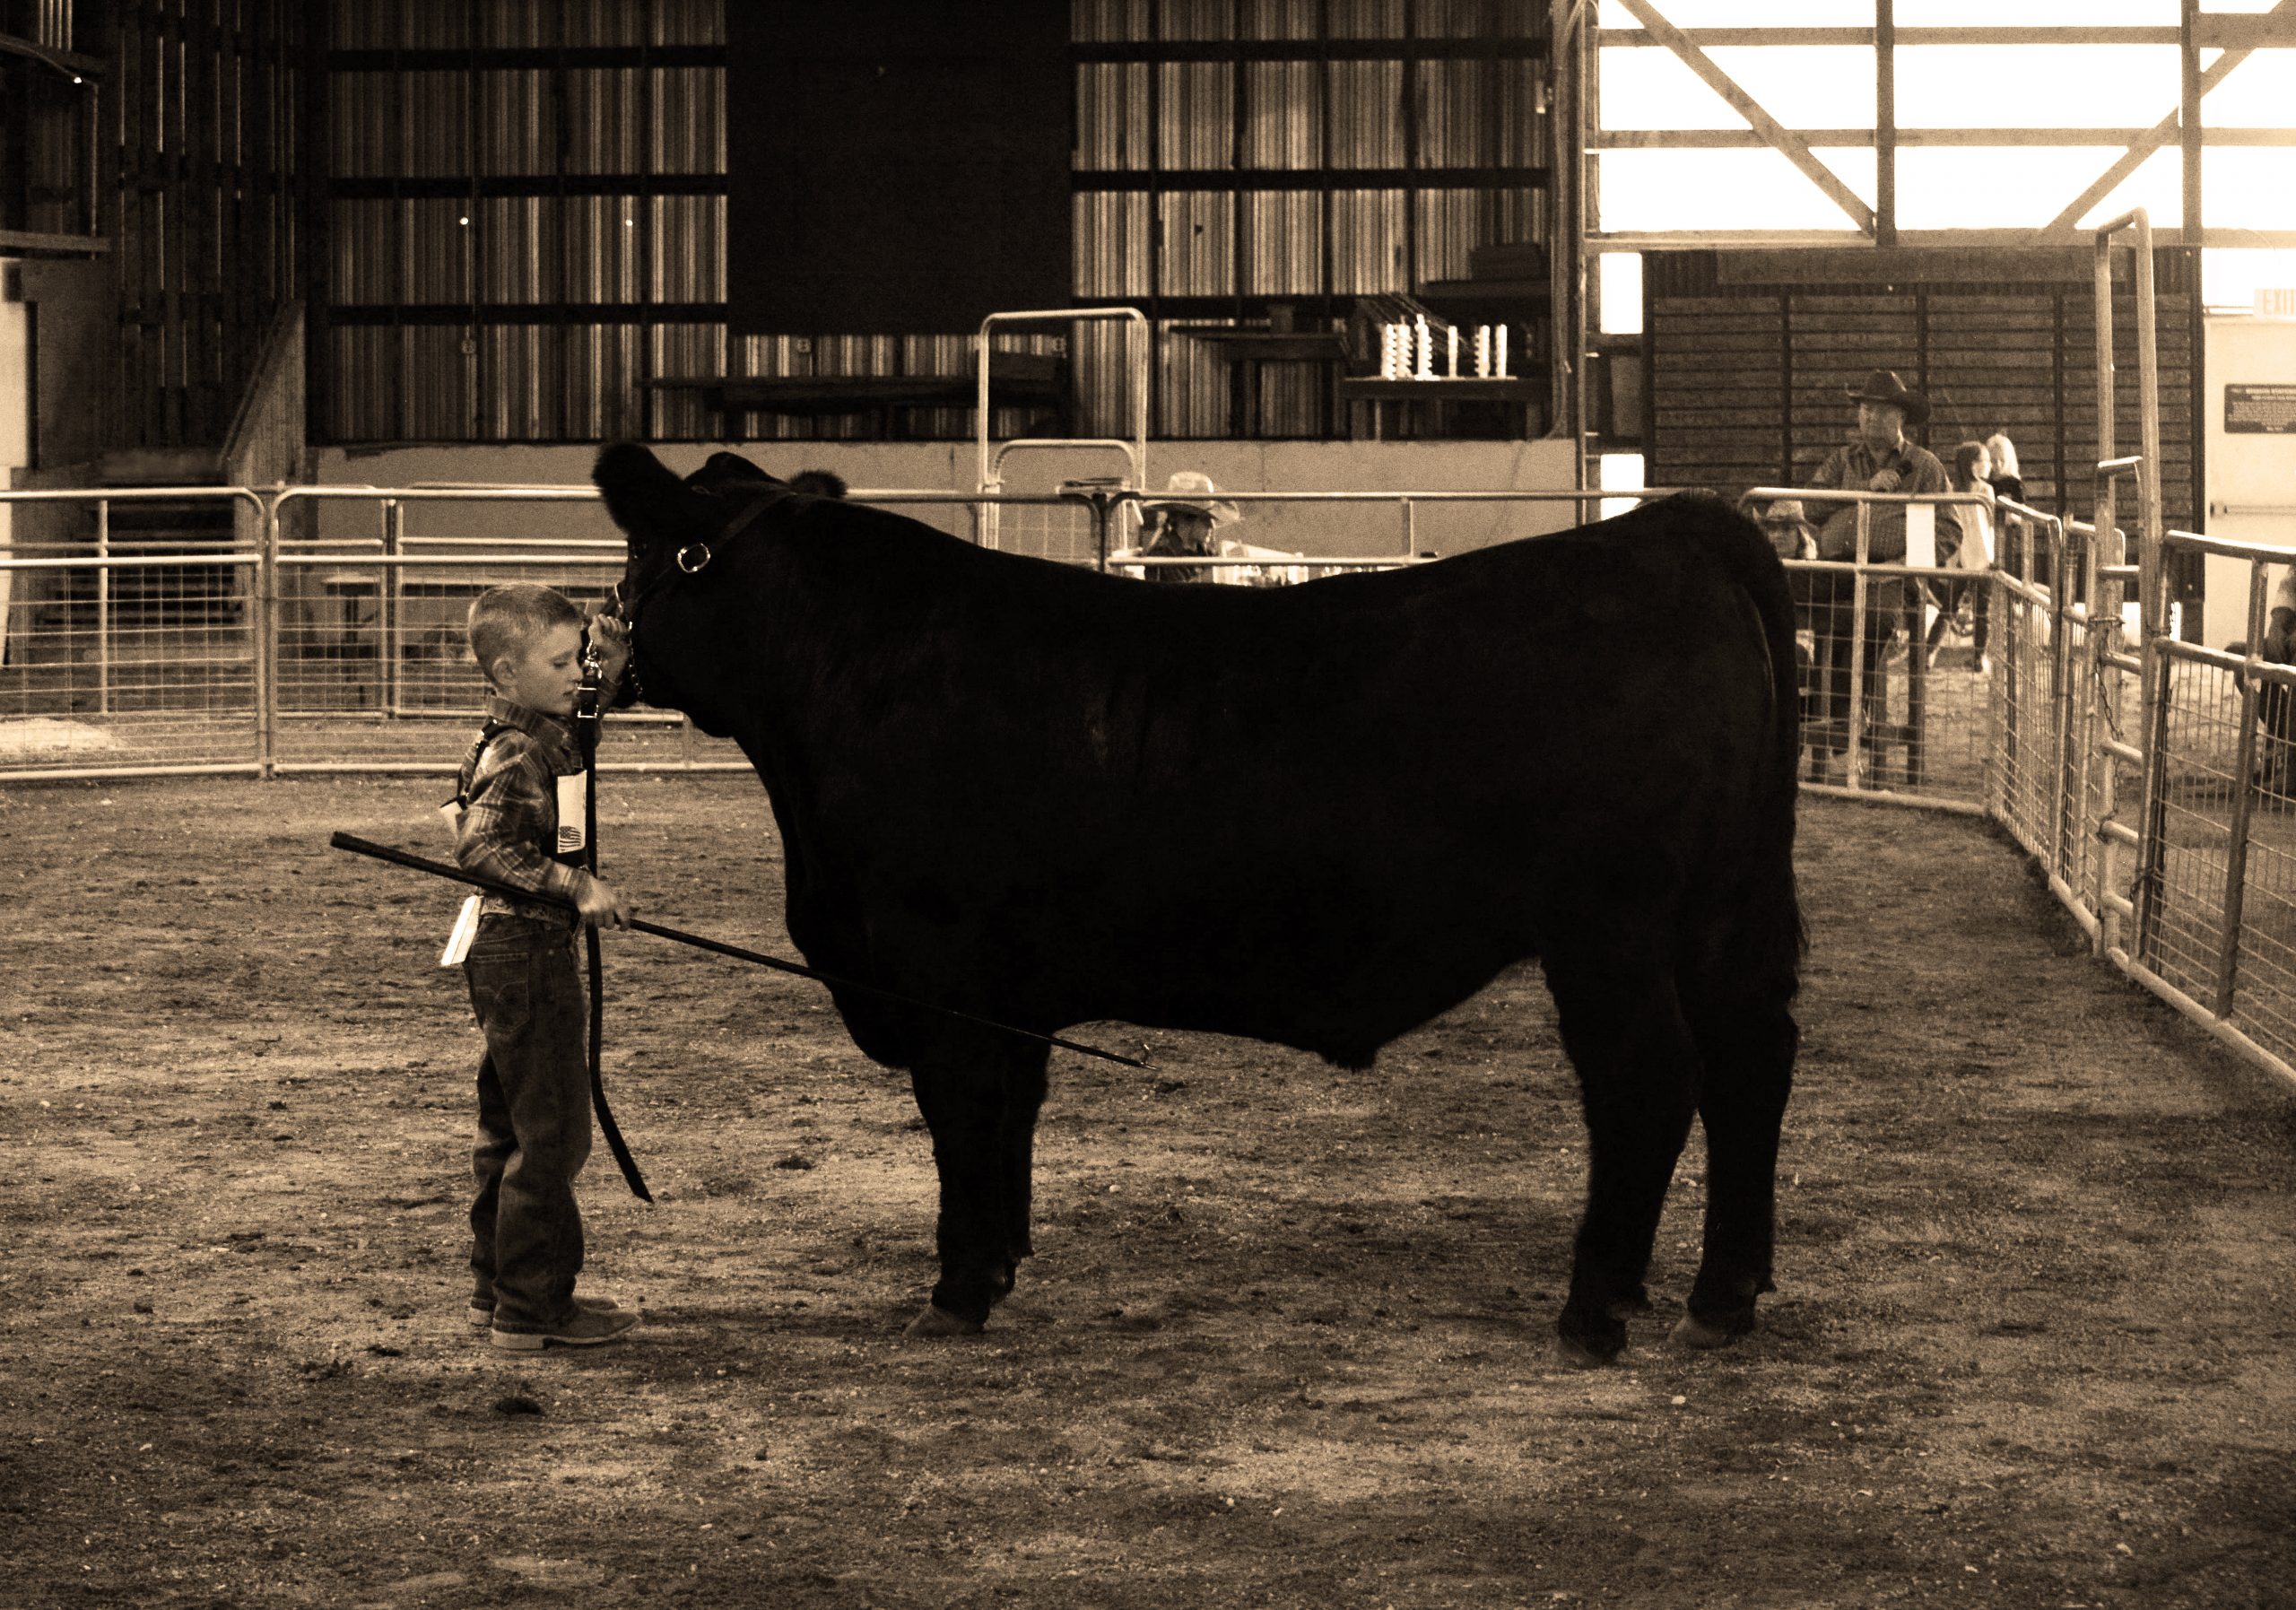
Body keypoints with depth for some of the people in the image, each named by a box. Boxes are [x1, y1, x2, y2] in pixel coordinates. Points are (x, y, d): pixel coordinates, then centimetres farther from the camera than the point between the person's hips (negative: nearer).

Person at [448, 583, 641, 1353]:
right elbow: (481, 847, -30)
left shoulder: (547, 733, 10)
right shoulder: (517, 756, -19)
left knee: (511, 1128, 17)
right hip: (526, 951, -10)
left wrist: (611, 660, 14)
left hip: (508, 960, 10)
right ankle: (531, 1309, -2)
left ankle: (498, 1287, 27)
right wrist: (575, 885, -32)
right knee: (550, 1132, -6)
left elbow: (588, 707, 31)